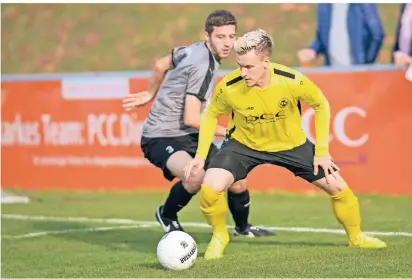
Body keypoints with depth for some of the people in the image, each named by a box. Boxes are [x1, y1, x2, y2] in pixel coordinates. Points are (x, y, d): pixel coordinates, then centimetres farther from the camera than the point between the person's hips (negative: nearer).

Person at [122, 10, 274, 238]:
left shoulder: (195, 50, 4)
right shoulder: (204, 66, -23)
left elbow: (161, 64, 20)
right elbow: (191, 118, -24)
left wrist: (150, 94, 36)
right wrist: (229, 133, -13)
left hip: (189, 136, 9)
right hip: (161, 137, -9)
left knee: (238, 184, 5)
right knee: (196, 176, -38)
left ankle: (242, 227, 34)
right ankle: (167, 216, -8)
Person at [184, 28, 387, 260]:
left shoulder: (292, 81, -30)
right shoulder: (229, 87, -28)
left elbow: (321, 105, -10)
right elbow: (211, 114, -5)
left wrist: (322, 151, -9)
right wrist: (200, 156, -10)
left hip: (292, 145, 1)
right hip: (245, 145, -1)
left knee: (338, 187, -1)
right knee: (210, 188, -24)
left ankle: (356, 236, 31)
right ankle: (220, 236, 8)